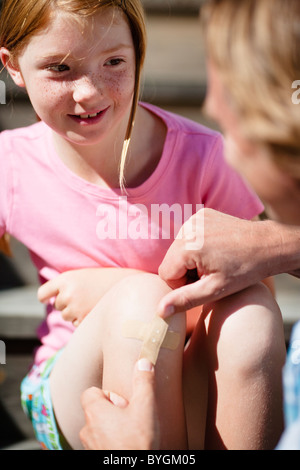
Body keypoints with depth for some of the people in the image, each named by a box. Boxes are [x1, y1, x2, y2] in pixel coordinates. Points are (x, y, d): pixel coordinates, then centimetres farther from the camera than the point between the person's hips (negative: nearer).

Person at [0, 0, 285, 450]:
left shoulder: (200, 156, -10)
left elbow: (254, 281, -7)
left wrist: (117, 288, -16)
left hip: (196, 383, 1)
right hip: (71, 390, -1)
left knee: (249, 311, -31)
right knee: (141, 299, -32)